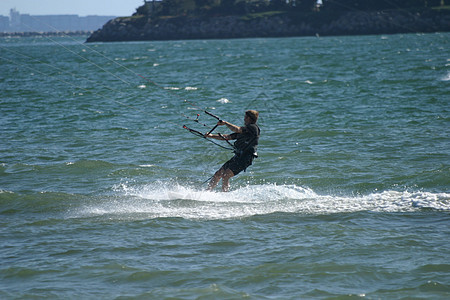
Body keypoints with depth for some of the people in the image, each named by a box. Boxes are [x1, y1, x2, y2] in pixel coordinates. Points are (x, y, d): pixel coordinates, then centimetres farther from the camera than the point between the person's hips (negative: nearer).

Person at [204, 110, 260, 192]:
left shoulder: (253, 127, -9)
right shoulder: (243, 130, 19)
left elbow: (236, 129, -19)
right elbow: (227, 137, 19)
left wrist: (225, 123, -6)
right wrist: (211, 136, 12)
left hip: (245, 158, -9)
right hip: (237, 157, 9)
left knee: (225, 176, -20)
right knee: (218, 174, 8)